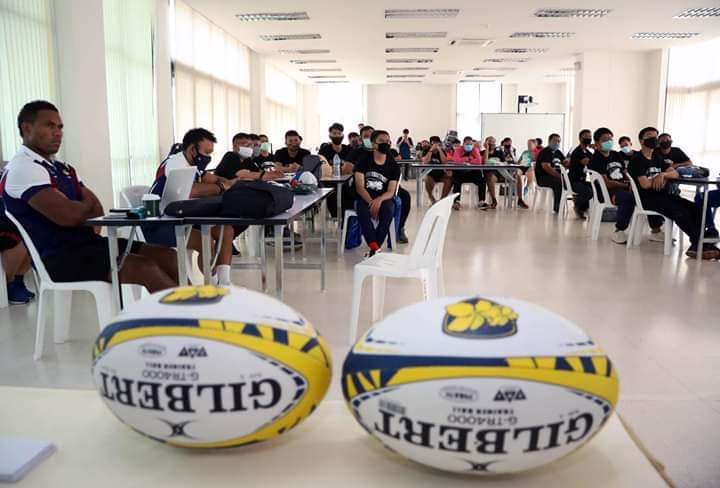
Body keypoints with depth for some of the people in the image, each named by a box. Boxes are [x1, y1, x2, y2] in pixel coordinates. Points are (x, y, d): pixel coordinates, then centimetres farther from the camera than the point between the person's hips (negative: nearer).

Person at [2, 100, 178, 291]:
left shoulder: (62, 167, 20)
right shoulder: (23, 168, -9)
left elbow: (97, 211, 13)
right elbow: (69, 215, -19)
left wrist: (79, 210, -9)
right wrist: (87, 205, 2)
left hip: (85, 242, 9)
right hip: (59, 256, -8)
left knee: (165, 256, -7)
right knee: (143, 267, -27)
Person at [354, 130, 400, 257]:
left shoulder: (393, 166, 3)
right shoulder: (364, 161, 0)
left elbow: (390, 192, -5)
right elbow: (359, 187, -7)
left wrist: (379, 200, -27)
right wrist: (371, 203, -23)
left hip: (384, 199, 1)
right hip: (364, 198, -1)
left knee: (388, 210, -34)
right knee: (362, 210, -35)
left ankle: (373, 250, -33)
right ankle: (375, 248, -40)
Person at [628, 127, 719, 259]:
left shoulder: (657, 157, 20)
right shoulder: (637, 160, -6)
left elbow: (675, 174, 11)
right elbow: (645, 184, -17)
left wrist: (662, 174, -11)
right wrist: (662, 180, 0)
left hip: (663, 194, 8)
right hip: (647, 198, -8)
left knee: (695, 208, -13)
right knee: (681, 212, -26)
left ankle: (697, 245, -17)